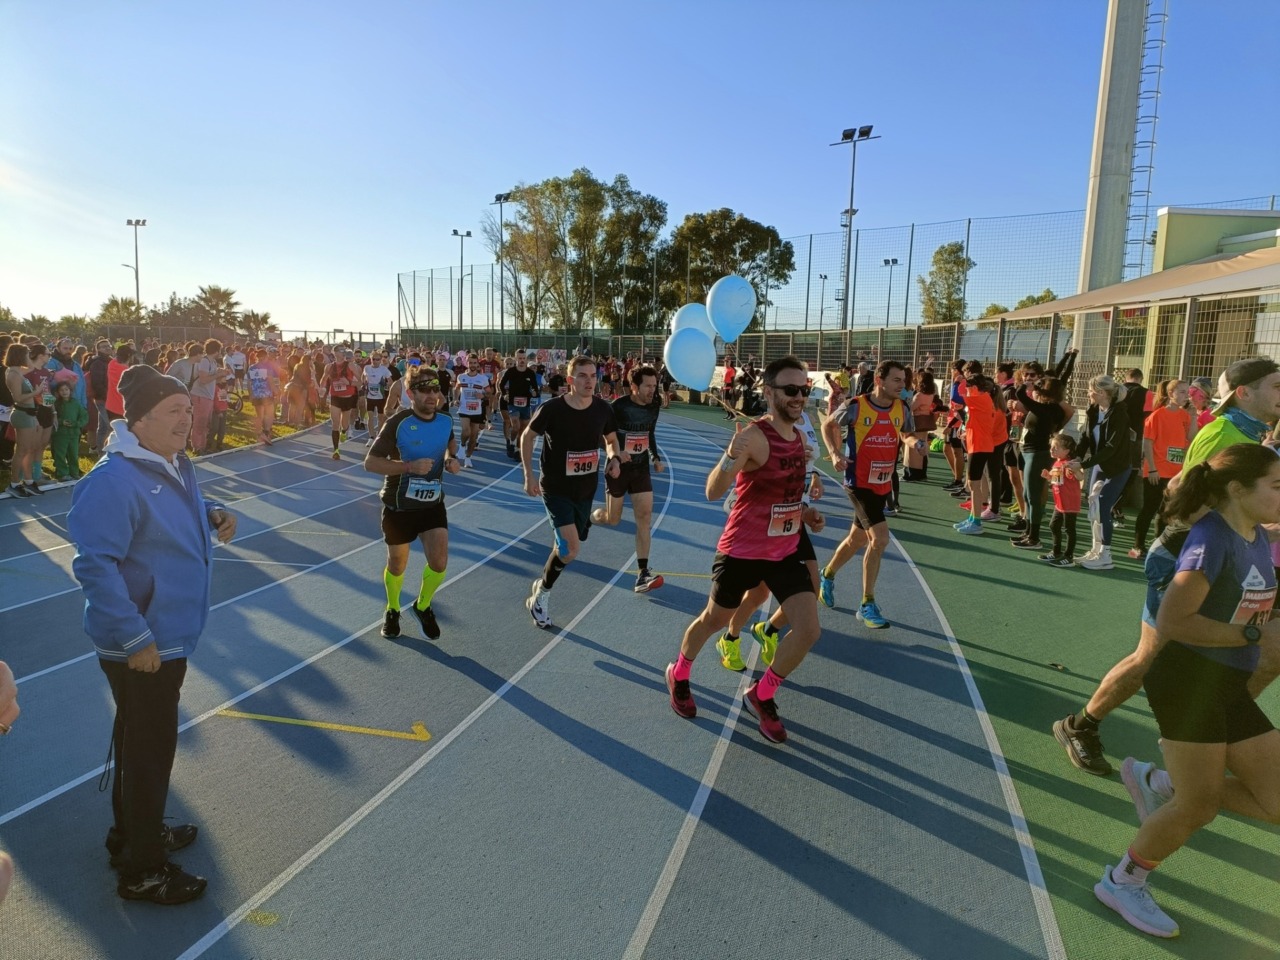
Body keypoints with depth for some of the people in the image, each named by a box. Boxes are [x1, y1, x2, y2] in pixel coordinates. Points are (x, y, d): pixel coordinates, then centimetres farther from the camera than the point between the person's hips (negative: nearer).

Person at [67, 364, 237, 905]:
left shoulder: (174, 464, 5)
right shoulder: (114, 481, -25)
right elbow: (94, 565, -27)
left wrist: (214, 515, -1)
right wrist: (136, 639, -25)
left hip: (169, 635, 9)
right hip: (140, 646, -9)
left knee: (143, 740, 25)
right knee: (150, 750, 5)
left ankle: (134, 831, 46)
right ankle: (141, 870, 24)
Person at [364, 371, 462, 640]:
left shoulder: (446, 421, -4)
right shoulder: (398, 423, -19)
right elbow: (370, 462, -19)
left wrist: (452, 458, -3)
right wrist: (410, 466, -31)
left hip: (433, 504, 3)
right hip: (399, 506, -3)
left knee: (439, 562, -7)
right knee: (397, 565, 13)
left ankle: (422, 606, 24)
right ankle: (392, 611, 42)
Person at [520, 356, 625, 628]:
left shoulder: (603, 409, -8)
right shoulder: (552, 408, -18)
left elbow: (611, 439, 11)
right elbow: (527, 437, -3)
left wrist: (615, 458, -11)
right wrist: (529, 475, -10)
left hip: (586, 490, 5)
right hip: (556, 489, -4)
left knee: (565, 548, 16)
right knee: (570, 549, -18)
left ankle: (541, 590, 41)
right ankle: (542, 595, 7)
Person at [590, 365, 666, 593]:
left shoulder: (654, 407, 0)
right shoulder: (618, 406, -17)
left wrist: (656, 458, 6)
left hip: (641, 468, 4)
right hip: (618, 468, -4)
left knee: (645, 516, -7)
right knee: (612, 520, 6)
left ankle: (642, 574, -6)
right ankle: (588, 517, 43)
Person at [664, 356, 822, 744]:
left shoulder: (800, 437, 3)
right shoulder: (754, 436, -21)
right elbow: (713, 492, -32)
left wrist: (804, 512, 13)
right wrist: (732, 457, -48)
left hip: (786, 551, 6)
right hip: (742, 551, -6)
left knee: (808, 630, -3)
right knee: (714, 620, 14)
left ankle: (761, 696, 21)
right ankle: (678, 675, 44)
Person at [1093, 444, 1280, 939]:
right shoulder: (1212, 538, -19)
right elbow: (1171, 621, -25)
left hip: (1229, 686, 8)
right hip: (1189, 679, -8)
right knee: (1199, 806, 1)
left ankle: (1157, 786, 24)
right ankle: (1120, 882, 22)